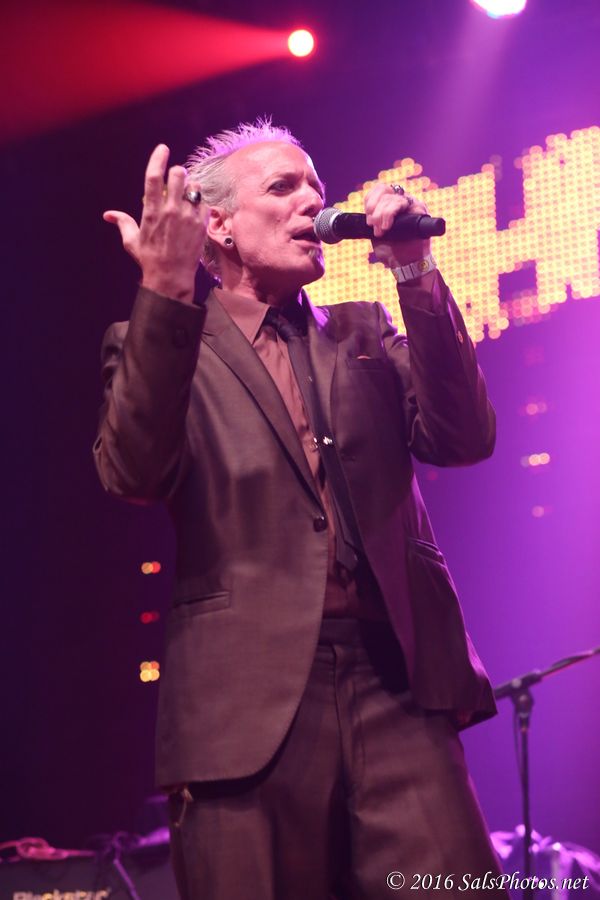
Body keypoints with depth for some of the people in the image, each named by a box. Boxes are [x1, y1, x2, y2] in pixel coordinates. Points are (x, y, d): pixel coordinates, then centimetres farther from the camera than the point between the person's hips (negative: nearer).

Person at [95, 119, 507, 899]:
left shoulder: (363, 333, 19)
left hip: (397, 684, 3)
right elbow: (135, 475, -11)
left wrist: (413, 273, -1)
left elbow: (463, 438, 5)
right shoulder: (160, 346, 8)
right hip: (250, 699, -2)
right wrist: (166, 290, -19)